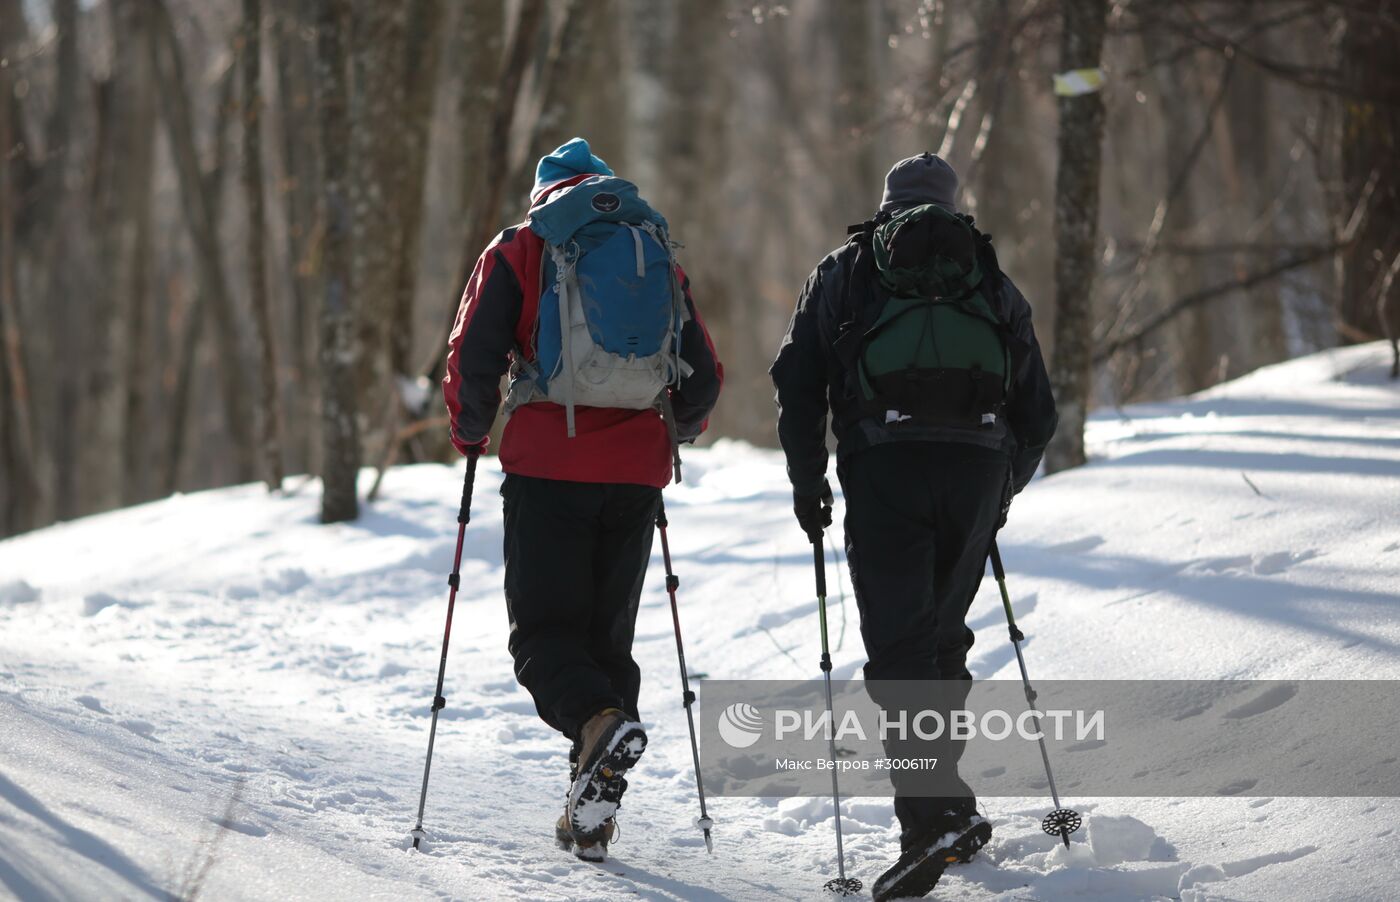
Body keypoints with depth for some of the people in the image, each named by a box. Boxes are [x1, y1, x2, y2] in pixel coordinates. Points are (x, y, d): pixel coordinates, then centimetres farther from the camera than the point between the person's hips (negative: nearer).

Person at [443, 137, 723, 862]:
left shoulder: (519, 251, 5)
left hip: (548, 467, -3)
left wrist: (471, 432, 14)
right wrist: (671, 434, 32)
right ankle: (593, 814, 6)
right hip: (636, 475, 3)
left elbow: (471, 359, -4)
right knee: (608, 633, 12)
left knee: (545, 631, 0)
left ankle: (599, 720, -31)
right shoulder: (660, 257, 15)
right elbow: (704, 379, 14)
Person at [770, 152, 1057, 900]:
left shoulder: (845, 271, 19)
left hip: (883, 462, -3)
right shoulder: (994, 282, 25)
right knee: (943, 635, 18)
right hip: (977, 464, 3)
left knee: (898, 644, -7)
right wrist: (1001, 492, 35)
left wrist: (807, 481, 13)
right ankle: (939, 796, 17)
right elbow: (1037, 411, 22)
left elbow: (797, 380, 8)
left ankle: (935, 813, -21)